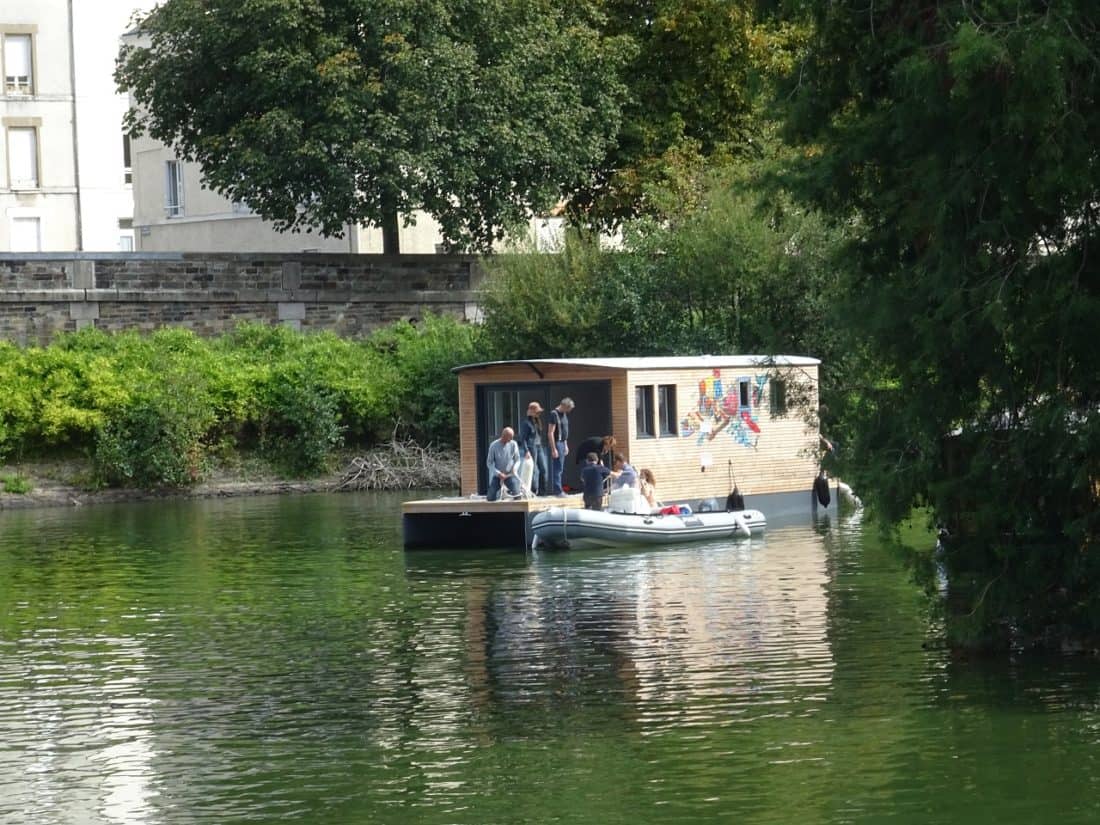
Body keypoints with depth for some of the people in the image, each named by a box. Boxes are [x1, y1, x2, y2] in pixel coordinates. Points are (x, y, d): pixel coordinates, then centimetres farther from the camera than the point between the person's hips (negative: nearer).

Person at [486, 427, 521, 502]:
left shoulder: (513, 444, -6)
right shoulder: (494, 446, -11)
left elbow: (517, 460, 5)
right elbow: (489, 463, -7)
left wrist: (514, 468, -17)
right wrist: (498, 473, -19)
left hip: (509, 474, 1)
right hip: (497, 475, -1)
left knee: (516, 494, -24)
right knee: (492, 498, -13)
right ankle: (499, 491, 23)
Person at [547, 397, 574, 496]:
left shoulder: (564, 414, 13)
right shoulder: (554, 414, -15)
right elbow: (550, 433, -19)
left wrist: (566, 445, 21)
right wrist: (553, 449, -21)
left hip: (562, 443, 9)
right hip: (556, 443, -9)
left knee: (560, 469, 11)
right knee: (557, 468, -8)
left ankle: (557, 489, 15)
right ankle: (557, 491, -6)